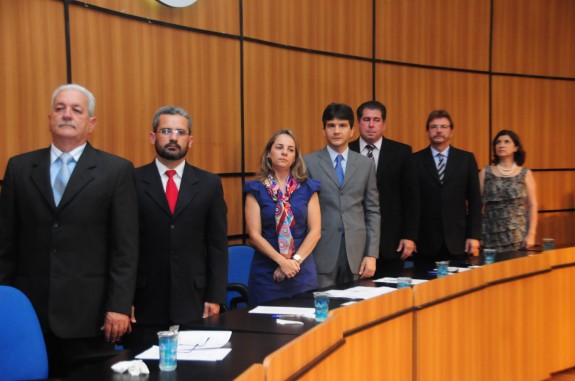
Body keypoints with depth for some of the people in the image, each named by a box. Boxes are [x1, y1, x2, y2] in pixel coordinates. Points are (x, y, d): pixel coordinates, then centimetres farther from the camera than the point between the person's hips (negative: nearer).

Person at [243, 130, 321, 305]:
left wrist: (295, 260, -11)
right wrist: (282, 261, -15)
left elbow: (315, 230, 0)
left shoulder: (308, 188, 5)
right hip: (266, 272, -2)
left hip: (302, 271, 2)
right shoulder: (256, 189, -1)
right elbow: (254, 235, -6)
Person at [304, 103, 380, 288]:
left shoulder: (366, 164, 8)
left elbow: (372, 212, 8)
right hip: (321, 252, -2)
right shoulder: (308, 163, 1)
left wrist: (372, 254, 1)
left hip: (356, 252, 2)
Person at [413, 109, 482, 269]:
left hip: (457, 240, 1)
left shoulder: (466, 159, 7)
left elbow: (474, 200, 6)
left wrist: (474, 235, 0)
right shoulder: (415, 160, 3)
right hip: (424, 241, -1)